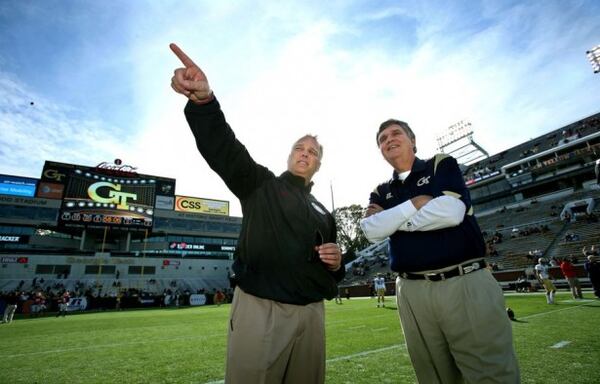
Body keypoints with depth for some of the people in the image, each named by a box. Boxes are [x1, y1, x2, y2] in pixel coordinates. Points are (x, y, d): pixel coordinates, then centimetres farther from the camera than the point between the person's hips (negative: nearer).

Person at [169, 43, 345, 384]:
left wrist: (336, 264, -1)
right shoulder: (260, 185, 5)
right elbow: (223, 148, -14)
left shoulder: (323, 214, 18)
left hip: (311, 314, 5)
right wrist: (204, 100, -32)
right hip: (259, 310, -4)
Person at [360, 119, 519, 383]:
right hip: (413, 292, 3)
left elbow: (451, 211, -14)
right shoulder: (381, 193, 12)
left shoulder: (443, 165, 5)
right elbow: (372, 231, -7)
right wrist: (416, 203, -10)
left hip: (467, 283, -2)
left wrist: (392, 220, -6)